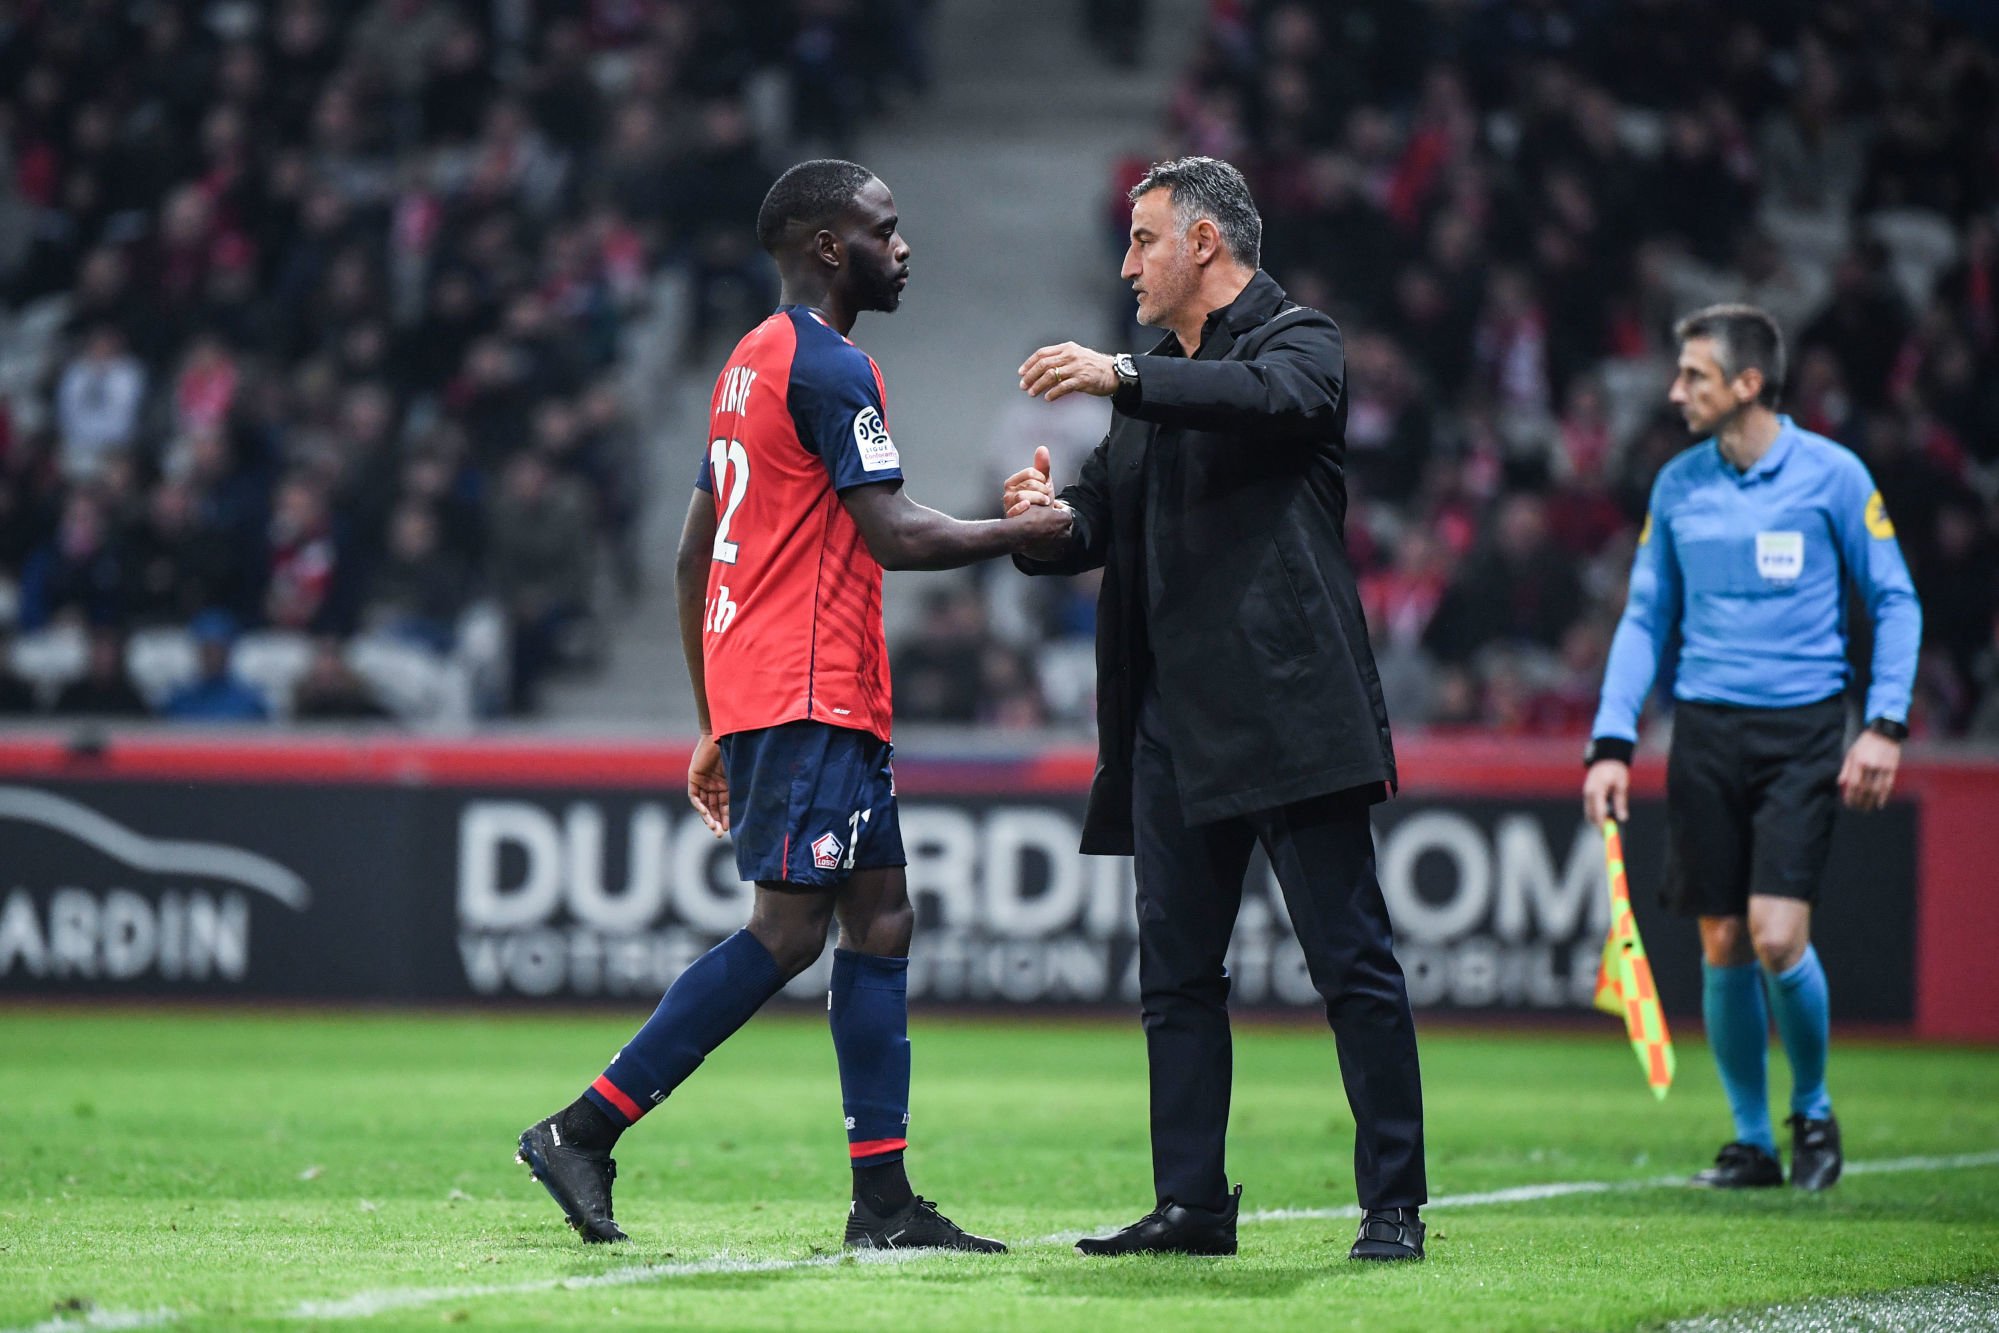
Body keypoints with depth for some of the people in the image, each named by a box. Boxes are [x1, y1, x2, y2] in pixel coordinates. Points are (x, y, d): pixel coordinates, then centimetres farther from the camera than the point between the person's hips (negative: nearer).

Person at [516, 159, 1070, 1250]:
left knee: (879, 919, 7)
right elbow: (895, 536, -19)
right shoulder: (828, 368, -10)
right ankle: (582, 1130, -10)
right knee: (787, 932, -11)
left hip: (751, 695, 10)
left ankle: (883, 1203, 3)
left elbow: (695, 554, 22)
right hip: (809, 695, -10)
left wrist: (715, 727, 24)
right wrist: (1032, 529, -5)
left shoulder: (752, 362, 20)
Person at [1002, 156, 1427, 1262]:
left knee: (1352, 961, -6)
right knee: (1176, 973, 6)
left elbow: (1274, 396, -24)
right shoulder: (1157, 385, 23)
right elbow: (1101, 520, 18)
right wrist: (1050, 517, -5)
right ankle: (1192, 1203, 11)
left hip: (1287, 710, -8)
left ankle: (1394, 1205, -5)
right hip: (1175, 723, 8)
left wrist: (1125, 379, -32)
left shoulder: (1299, 341, 0)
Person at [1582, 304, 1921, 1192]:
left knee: (1777, 938, -14)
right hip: (1705, 730, 4)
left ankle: (1813, 1108, 11)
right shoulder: (1677, 486, 8)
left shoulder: (1831, 476, -3)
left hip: (1802, 728, -4)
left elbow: (1894, 601, 2)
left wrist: (1885, 725, -8)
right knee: (1723, 947, 2)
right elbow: (1644, 618, 14)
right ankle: (1752, 1142, 14)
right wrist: (1612, 741, 4)